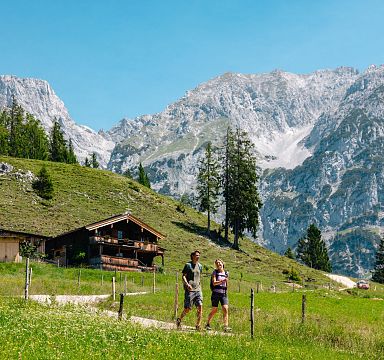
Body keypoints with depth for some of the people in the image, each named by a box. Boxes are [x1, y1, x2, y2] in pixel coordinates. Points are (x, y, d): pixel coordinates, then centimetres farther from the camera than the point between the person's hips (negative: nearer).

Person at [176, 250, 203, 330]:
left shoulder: (200, 266, 14)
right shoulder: (188, 265, -3)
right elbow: (183, 276, -6)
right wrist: (187, 284, -21)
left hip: (198, 290, 5)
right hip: (189, 290, -5)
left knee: (200, 307, -9)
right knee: (188, 309, -2)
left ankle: (198, 325, -5)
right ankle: (179, 320, 24)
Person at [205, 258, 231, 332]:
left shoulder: (226, 273, 9)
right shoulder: (215, 272, -1)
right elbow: (214, 283, -15)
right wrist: (222, 281, -29)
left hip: (224, 294, 3)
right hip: (216, 293, -3)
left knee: (225, 309, -13)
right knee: (214, 310, 4)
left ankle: (226, 326, -17)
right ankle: (207, 324, 23)